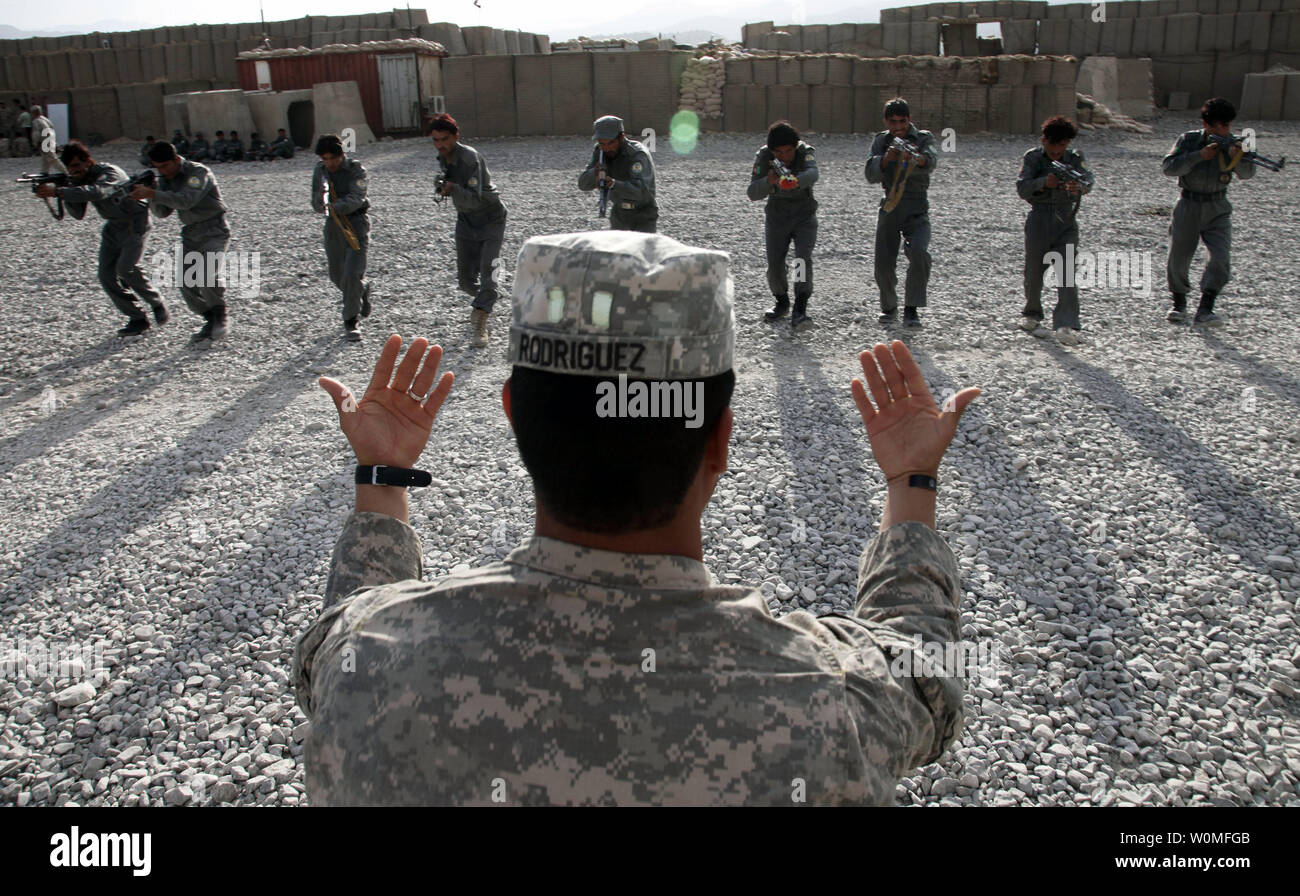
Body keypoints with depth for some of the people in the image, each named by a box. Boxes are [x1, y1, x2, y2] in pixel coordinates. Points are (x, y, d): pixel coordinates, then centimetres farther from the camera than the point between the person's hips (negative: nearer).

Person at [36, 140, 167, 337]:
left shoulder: (110, 173, -25)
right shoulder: (79, 179, 0)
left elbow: (96, 192, -46)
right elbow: (79, 214, -2)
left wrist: (59, 192, -50)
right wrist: (66, 197, -22)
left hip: (135, 223, -8)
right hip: (113, 227, 8)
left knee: (125, 268, -24)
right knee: (107, 274, -4)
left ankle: (157, 304, -3)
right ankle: (137, 320, 3)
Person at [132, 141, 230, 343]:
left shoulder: (199, 172, -16)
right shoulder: (165, 178, 8)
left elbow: (186, 200, -31)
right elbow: (161, 213, 4)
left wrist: (153, 193, -35)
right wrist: (151, 196, -14)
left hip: (214, 231, -7)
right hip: (190, 234, 7)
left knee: (207, 276, -25)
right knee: (186, 282, -3)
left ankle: (221, 315, -5)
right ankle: (211, 321, 9)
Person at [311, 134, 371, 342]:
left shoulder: (356, 169, -11)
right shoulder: (320, 171, 3)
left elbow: (356, 199, -25)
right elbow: (317, 206, 0)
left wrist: (336, 206, -43)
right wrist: (321, 198, -23)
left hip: (356, 222, -5)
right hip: (333, 224, 5)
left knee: (352, 274, -14)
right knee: (337, 276, 11)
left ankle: (351, 322, -3)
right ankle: (363, 288, 44)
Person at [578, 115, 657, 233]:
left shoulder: (638, 155, -26)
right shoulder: (600, 151, -6)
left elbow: (640, 190, -41)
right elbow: (583, 184, -10)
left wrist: (613, 184, -56)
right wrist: (595, 173, -31)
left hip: (643, 219, -6)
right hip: (619, 215, 6)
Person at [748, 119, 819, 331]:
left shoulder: (806, 151, -19)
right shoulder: (763, 155, -17)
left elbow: (812, 174, -42)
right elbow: (753, 193, -24)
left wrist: (795, 182, -64)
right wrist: (769, 181, -46)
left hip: (804, 217, -2)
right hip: (777, 218, 2)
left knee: (803, 259, -20)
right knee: (775, 266, 1)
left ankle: (800, 310, -25)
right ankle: (782, 302, 27)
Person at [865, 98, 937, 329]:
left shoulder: (924, 138, 1)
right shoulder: (881, 141, 8)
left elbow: (931, 160, -22)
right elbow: (871, 176, -6)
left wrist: (915, 158, -45)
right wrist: (886, 158, -26)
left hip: (917, 208, -2)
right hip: (890, 207, 2)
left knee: (919, 253, -26)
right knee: (883, 263, -2)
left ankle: (911, 309, -15)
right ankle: (889, 307, 24)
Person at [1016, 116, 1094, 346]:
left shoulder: (1073, 158, 4)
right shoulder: (1032, 158, 0)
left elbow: (1087, 178, -13)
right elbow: (1022, 188, -13)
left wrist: (1079, 186, -37)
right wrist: (1044, 182, -31)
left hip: (1066, 220, 0)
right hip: (1039, 218, 0)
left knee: (1066, 273, -12)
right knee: (1033, 271, 7)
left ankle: (1066, 326, -18)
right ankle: (1032, 313, 32)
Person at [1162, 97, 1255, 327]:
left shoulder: (1231, 143, -1)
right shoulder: (1189, 140, -4)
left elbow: (1247, 174, -13)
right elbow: (1168, 167, -16)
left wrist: (1238, 158, -34)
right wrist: (1199, 156, -25)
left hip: (1217, 210, 1)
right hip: (1188, 206, -1)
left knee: (1221, 259, -16)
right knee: (1177, 260, 2)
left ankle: (1205, 310, -16)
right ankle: (1179, 304, 25)